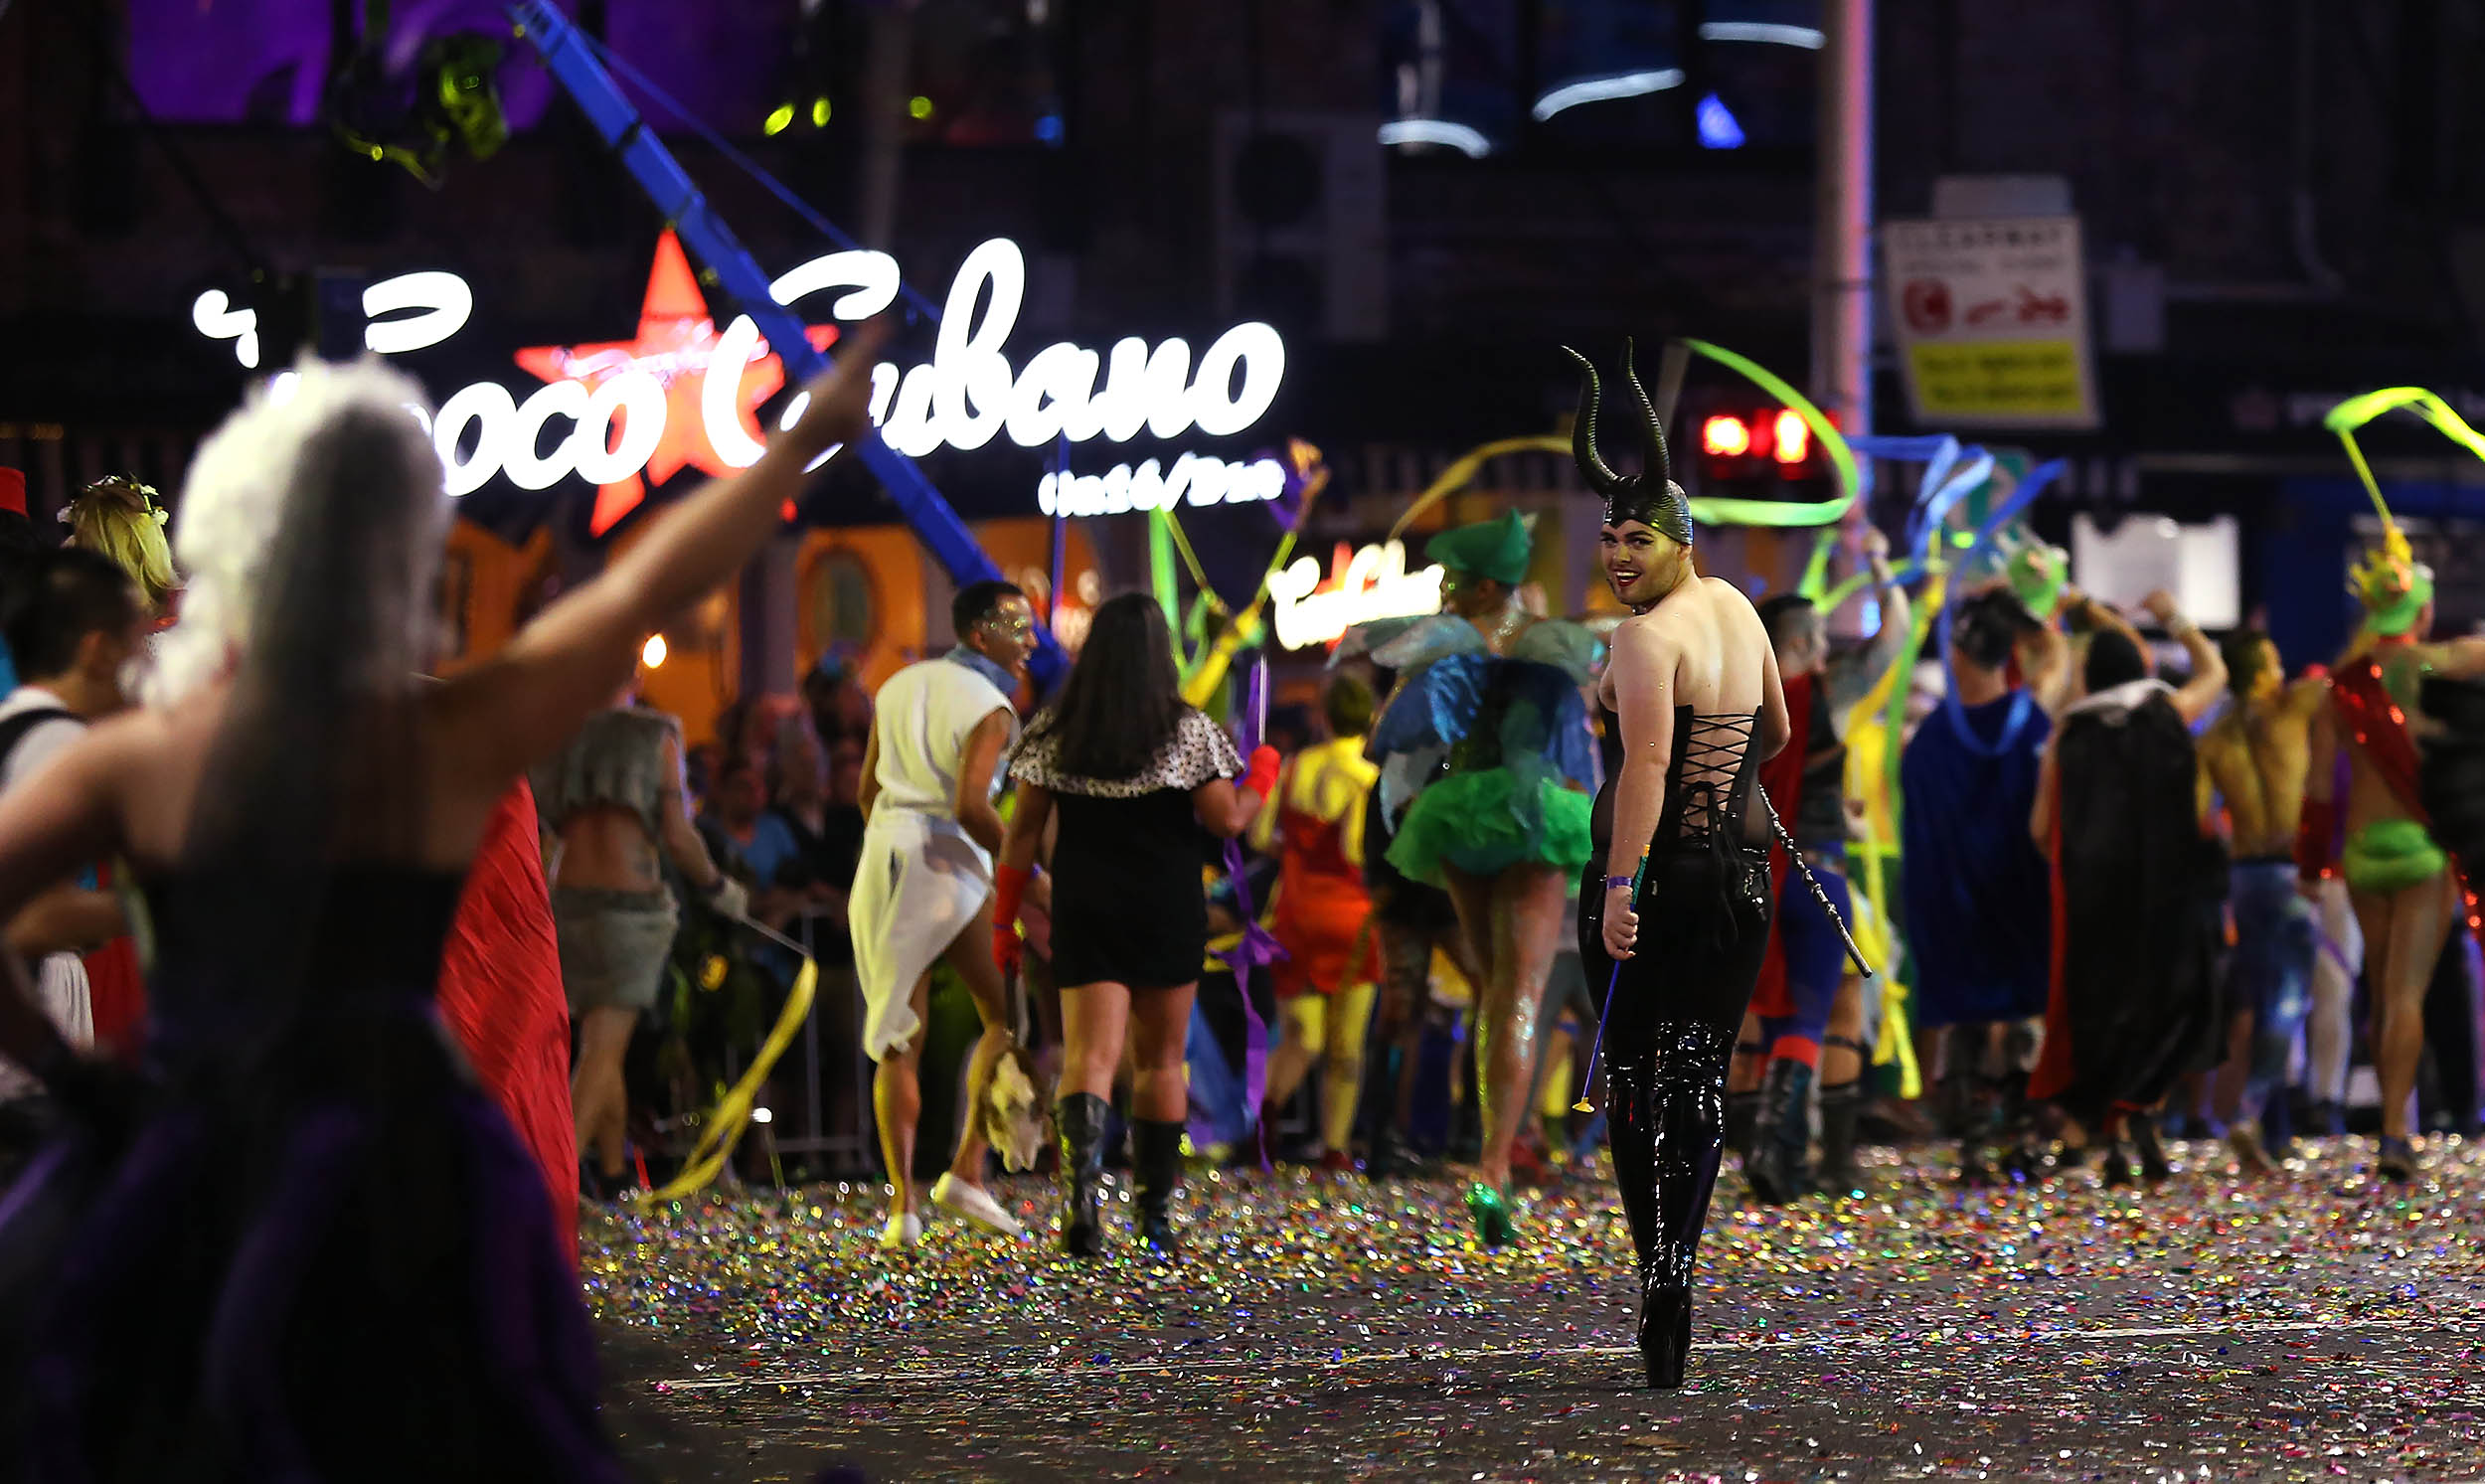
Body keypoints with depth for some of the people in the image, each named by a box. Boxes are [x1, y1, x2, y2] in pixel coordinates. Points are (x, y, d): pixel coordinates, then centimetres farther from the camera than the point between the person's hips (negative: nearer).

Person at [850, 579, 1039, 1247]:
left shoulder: (898, 687, 13)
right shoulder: (991, 708, -8)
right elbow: (970, 805, -20)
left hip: (885, 856, 6)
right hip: (952, 865, -6)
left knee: (898, 1039, 7)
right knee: (1005, 1016, 10)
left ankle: (902, 1205, -2)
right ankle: (967, 1171, -1)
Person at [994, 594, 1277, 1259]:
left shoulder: (1056, 730, 2)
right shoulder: (1189, 731, -4)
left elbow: (1023, 829, 2)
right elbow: (1228, 819, -8)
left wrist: (1004, 915, 9)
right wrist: (1262, 776, 13)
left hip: (1083, 911, 1)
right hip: (1167, 911, -1)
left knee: (1090, 1055, -6)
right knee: (1160, 1060, 13)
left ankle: (1082, 1180, -34)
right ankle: (1156, 1216, 17)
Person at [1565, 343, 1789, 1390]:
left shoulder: (1648, 636, -15)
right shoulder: (1738, 608, 10)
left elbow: (1647, 763, -26)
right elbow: (1776, 733, 25)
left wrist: (1621, 883, -30)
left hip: (1658, 865, -7)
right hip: (1743, 866, 7)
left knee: (1636, 1075, 2)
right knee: (1704, 1075, 9)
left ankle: (1658, 1270, -6)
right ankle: (1677, 1270, 3)